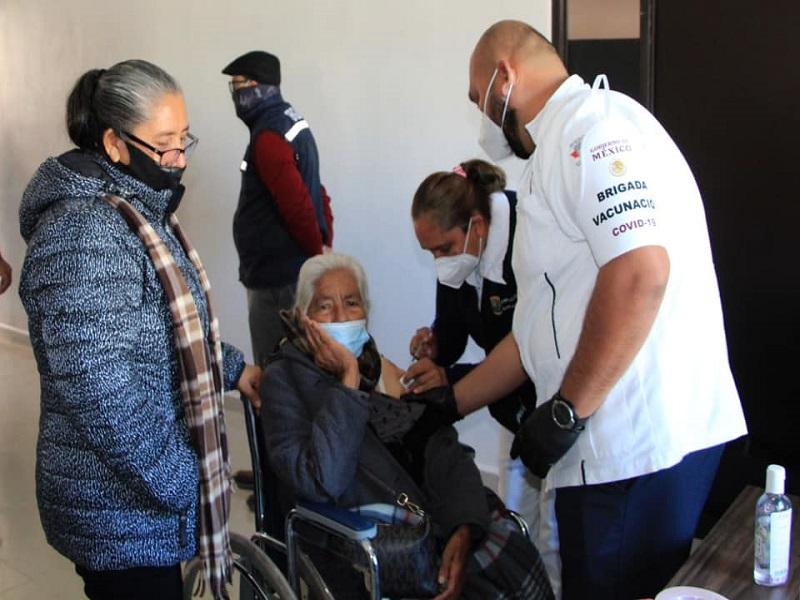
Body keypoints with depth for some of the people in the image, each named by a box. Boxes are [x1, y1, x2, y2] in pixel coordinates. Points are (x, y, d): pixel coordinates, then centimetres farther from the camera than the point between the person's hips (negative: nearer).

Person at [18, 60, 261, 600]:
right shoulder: (84, 235, -24)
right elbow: (101, 395, -28)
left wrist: (232, 369, 14)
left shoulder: (141, 209, 7)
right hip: (123, 507, -9)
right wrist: (183, 483, -20)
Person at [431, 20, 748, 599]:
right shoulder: (556, 153, 22)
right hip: (622, 442, 10)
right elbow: (542, 328, 22)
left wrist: (564, 411, -19)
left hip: (638, 443, -10)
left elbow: (640, 271, -25)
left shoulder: (592, 122, -9)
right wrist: (446, 402, 22)